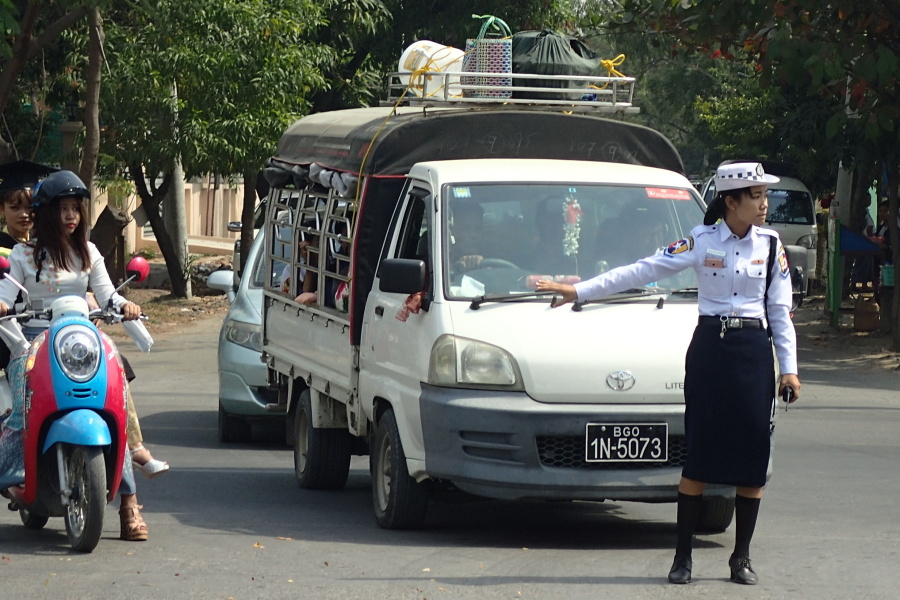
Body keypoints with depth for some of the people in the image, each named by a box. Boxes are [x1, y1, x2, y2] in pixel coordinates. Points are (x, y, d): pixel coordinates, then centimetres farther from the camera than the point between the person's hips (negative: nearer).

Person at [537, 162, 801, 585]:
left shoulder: (770, 245, 5)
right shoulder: (702, 241, -2)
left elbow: (780, 311, 9)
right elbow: (643, 270, -4)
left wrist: (789, 368, 4)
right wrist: (579, 291, -8)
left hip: (754, 352, 2)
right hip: (709, 348, -2)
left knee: (751, 459, 1)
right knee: (699, 457, -3)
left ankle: (741, 558, 11)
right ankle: (682, 556, 4)